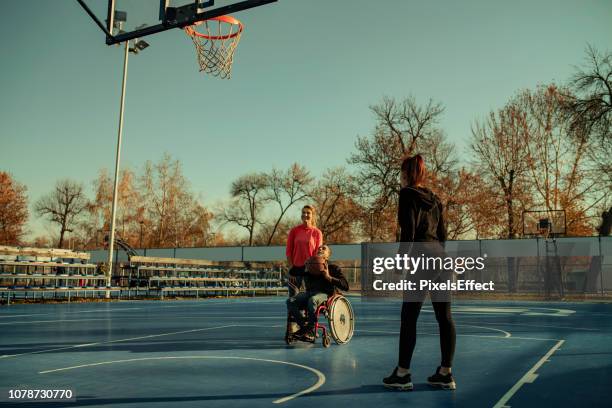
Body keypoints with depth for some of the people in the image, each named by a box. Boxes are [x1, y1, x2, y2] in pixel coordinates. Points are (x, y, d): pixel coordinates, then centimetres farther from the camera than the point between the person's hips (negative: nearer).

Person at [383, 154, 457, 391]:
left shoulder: (408, 195, -4)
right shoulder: (433, 198, 17)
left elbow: (408, 230, -12)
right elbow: (442, 233, 17)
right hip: (441, 259, 8)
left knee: (409, 318, -1)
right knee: (444, 317, 8)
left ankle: (403, 374, 4)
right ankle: (445, 374, 14)